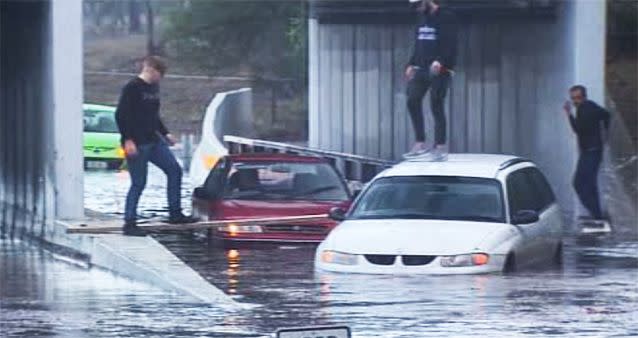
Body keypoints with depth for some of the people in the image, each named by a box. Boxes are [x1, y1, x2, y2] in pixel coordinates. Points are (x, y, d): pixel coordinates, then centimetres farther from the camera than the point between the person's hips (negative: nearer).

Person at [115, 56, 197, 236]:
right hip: (136, 145, -9)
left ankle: (175, 213, 11)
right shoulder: (132, 88, -13)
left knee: (175, 170, 5)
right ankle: (129, 223, 2)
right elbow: (121, 115, -17)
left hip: (153, 141, 9)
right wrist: (128, 140, -22)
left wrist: (165, 134, 21)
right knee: (138, 183, -6)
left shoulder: (153, 88, 14)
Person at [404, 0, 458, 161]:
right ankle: (420, 144, 5)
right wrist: (412, 64, 14)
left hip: (439, 70, -8)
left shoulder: (446, 18, -7)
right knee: (413, 101, 0)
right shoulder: (422, 18, 17)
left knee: (436, 105, -8)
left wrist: (440, 61, -29)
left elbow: (450, 45, -16)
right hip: (421, 69, 8)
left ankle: (440, 147, -3)